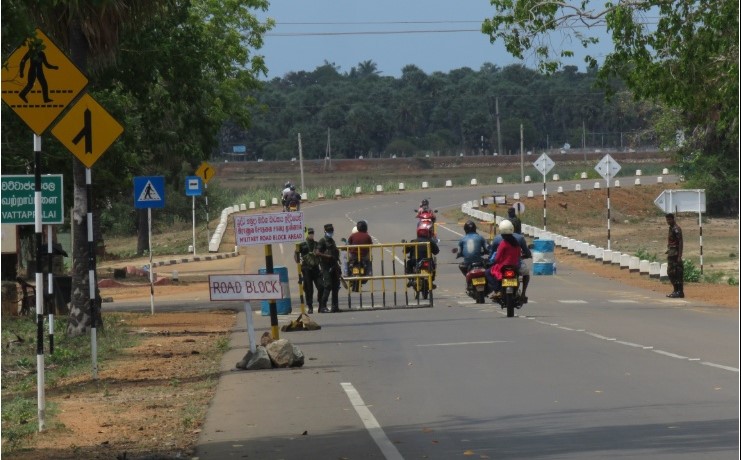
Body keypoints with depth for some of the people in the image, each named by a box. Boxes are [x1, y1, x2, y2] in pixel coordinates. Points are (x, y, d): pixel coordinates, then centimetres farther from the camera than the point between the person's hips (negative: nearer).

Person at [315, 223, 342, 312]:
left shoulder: (332, 241, 20)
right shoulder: (322, 241, -5)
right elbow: (317, 253, -15)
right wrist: (327, 256, -22)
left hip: (334, 266, 8)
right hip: (326, 267, -8)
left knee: (336, 286, 9)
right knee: (328, 286, -13)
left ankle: (335, 306, 15)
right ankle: (323, 307, -13)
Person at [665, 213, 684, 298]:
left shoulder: (676, 229, -14)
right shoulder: (671, 228, 14)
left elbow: (681, 242, -19)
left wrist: (679, 256, -22)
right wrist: (668, 251, 21)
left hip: (675, 254, -10)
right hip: (671, 255, 10)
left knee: (678, 273, -7)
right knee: (670, 272, 13)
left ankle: (680, 292, -5)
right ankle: (676, 291, 19)